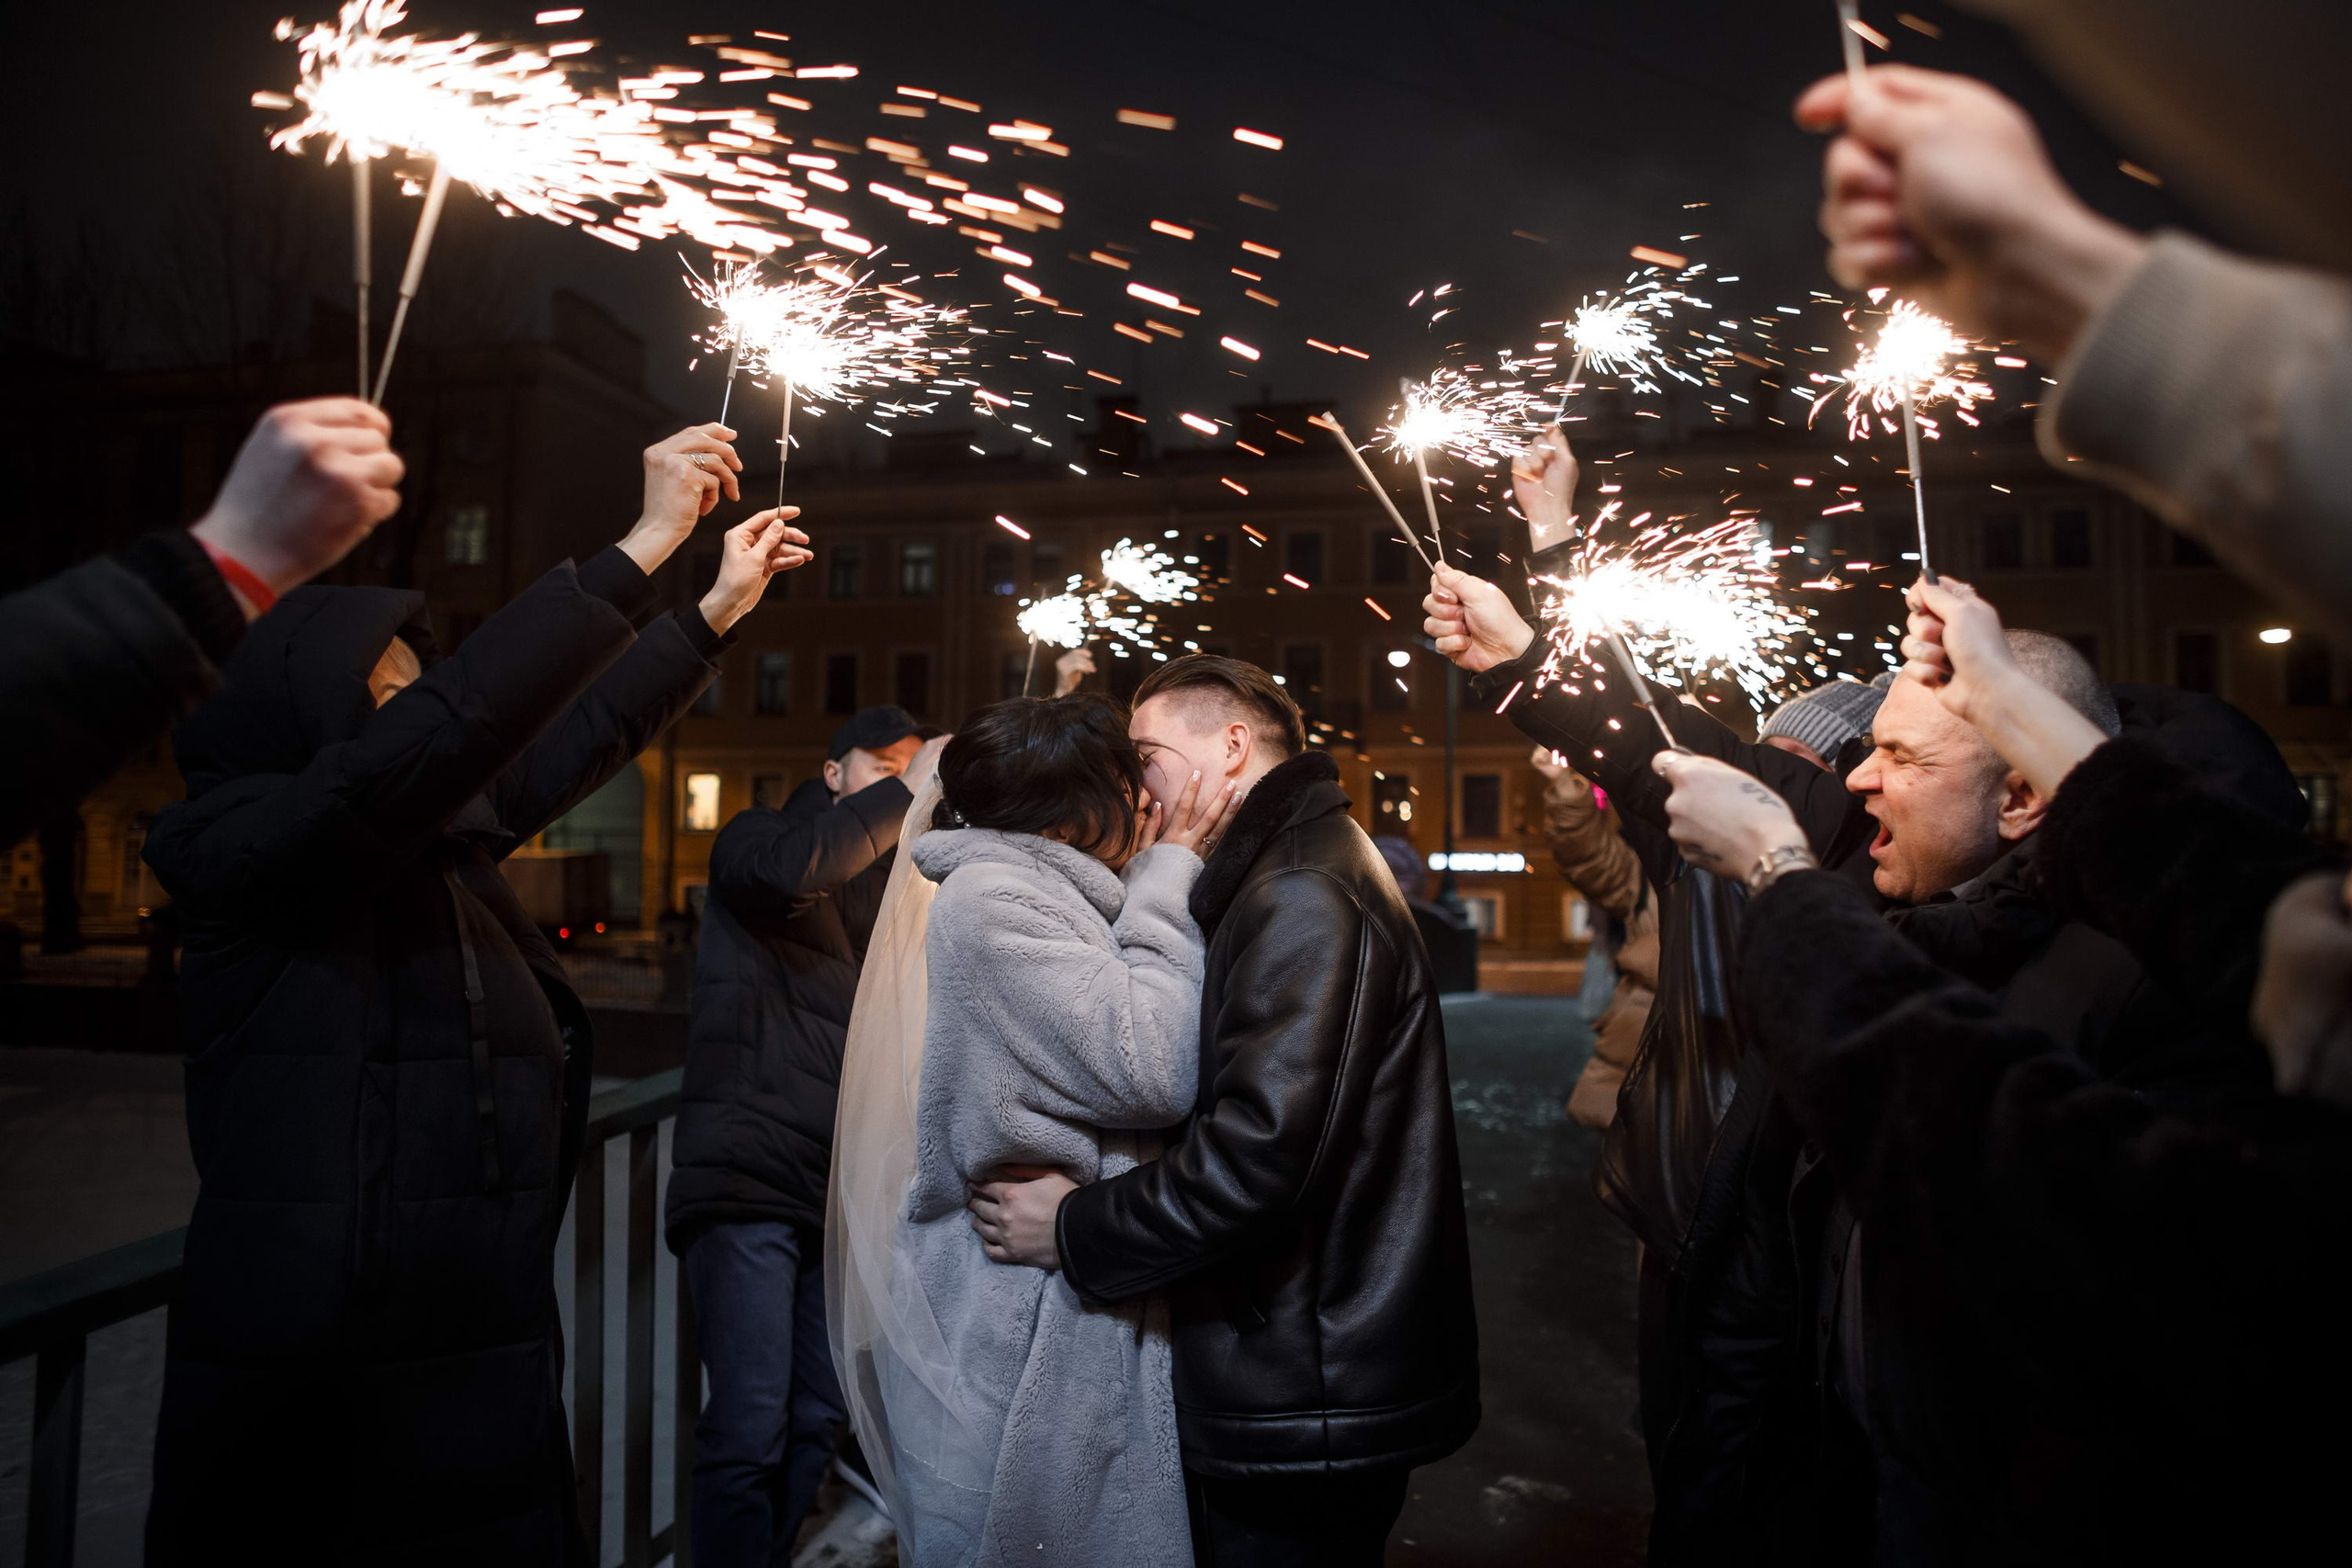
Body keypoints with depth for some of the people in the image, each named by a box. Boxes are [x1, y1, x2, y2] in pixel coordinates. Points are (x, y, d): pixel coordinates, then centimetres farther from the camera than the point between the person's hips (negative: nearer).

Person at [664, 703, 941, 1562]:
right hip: (746, 1177, -6)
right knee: (752, 1429, -11)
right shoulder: (753, 837, 3)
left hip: (838, 1188, 6)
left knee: (819, 1421, 12)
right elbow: (794, 868, -23)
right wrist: (914, 787, -15)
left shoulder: (887, 884, 20)